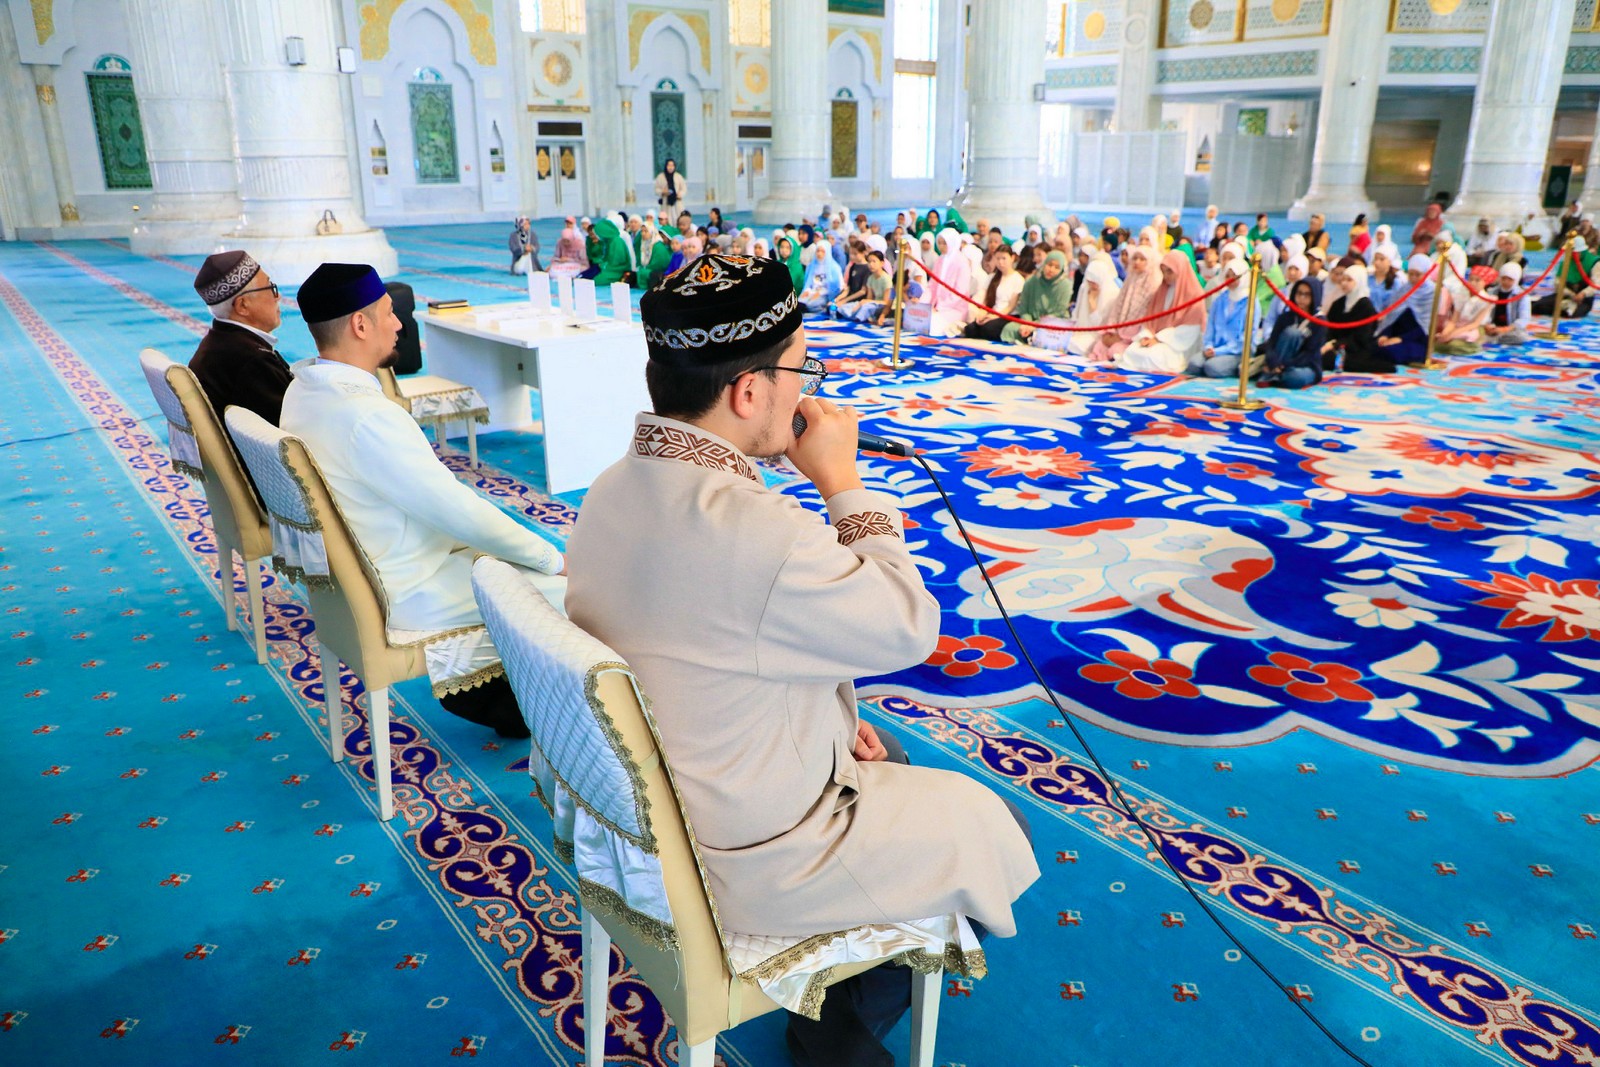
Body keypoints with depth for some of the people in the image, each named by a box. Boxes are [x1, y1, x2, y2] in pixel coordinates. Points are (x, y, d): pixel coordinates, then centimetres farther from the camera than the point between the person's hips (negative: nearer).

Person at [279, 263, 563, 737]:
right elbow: (459, 512, -26)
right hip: (405, 599, -10)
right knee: (571, 586, -5)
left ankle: (470, 682, 26)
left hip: (354, 573, 10)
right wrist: (551, 558, -14)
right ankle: (500, 704, 14)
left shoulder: (301, 391, 2)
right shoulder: (367, 417, -30)